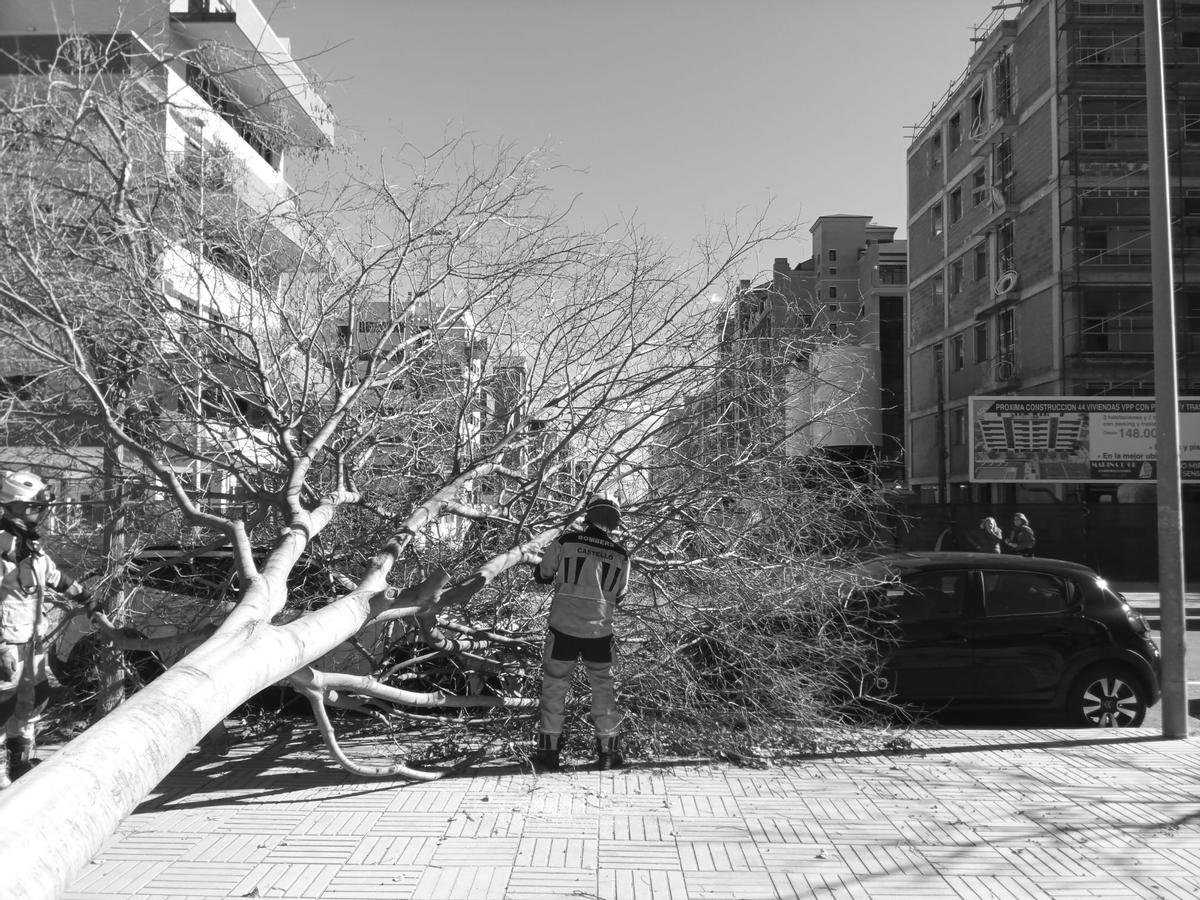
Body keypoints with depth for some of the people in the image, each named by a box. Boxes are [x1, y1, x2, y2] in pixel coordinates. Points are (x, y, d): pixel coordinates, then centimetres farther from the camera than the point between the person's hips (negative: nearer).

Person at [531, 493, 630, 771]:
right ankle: (608, 752, 18)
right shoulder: (620, 555, 0)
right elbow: (618, 596, 11)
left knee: (554, 686, 11)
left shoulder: (566, 543, -7)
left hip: (563, 627, -1)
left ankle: (548, 751, 15)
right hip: (600, 632, 1)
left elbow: (541, 575, 5)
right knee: (603, 688, 15)